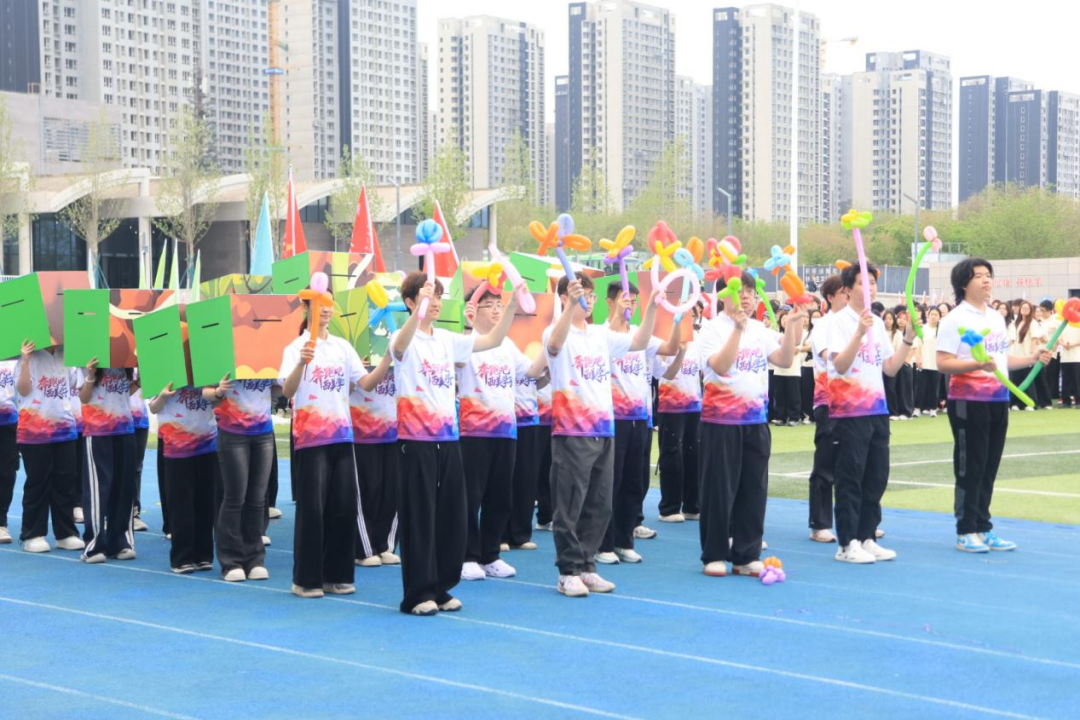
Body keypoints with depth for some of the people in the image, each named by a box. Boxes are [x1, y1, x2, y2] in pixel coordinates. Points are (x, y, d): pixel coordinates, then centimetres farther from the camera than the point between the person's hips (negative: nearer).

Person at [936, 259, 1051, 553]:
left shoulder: (997, 318, 15)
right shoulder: (955, 320, -10)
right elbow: (943, 363, -17)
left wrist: (1032, 359, 8)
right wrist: (978, 363, -29)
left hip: (999, 401, 7)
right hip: (968, 402, -7)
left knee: (989, 468, 10)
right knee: (969, 468, -3)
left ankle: (983, 529, 17)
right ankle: (965, 532, 4)